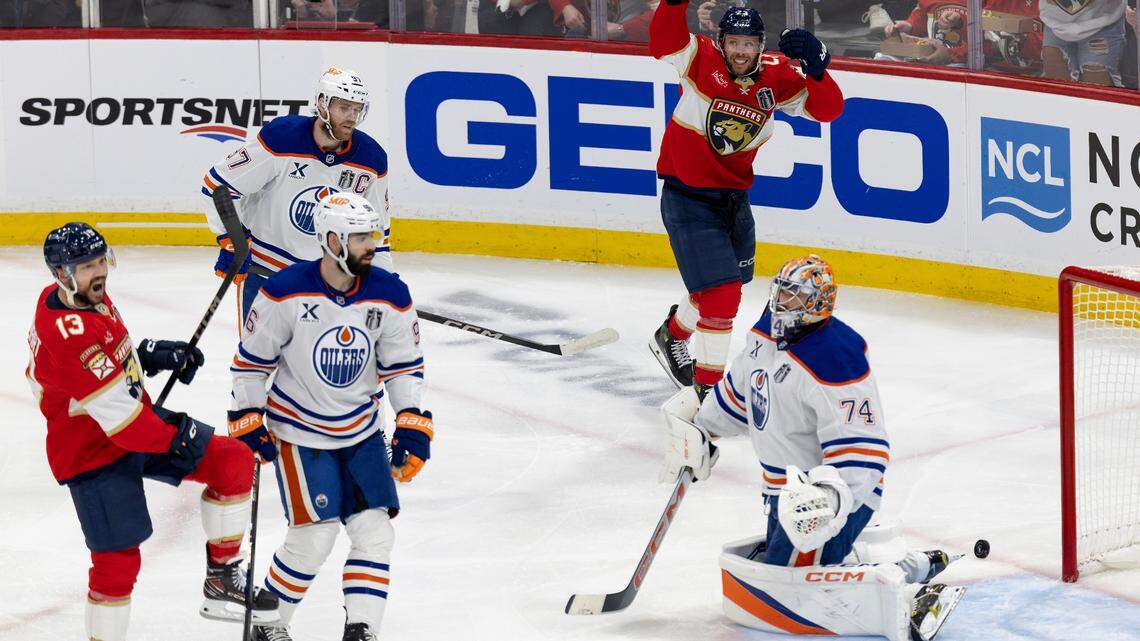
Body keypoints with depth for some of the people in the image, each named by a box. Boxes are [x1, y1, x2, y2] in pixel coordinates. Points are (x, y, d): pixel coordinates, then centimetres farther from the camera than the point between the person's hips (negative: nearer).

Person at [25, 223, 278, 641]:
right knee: (118, 560, -7)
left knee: (233, 462, 1)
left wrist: (154, 354, 8)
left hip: (140, 418, 9)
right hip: (93, 456, -9)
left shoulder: (88, 297, -2)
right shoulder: (68, 336, -32)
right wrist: (171, 438, -16)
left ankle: (223, 580, 11)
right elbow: (115, 413, -29)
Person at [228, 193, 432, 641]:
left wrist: (412, 427, -5)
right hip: (299, 432, -4)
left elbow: (403, 365, 3)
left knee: (374, 531, -2)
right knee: (315, 538, -10)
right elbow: (252, 359, -6)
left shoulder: (390, 296, -7)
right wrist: (247, 421, -7)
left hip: (362, 432, 4)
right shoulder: (285, 292, -18)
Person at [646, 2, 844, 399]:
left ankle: (671, 336, 53)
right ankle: (707, 388, 1)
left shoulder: (776, 77, -4)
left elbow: (828, 109, -9)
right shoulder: (700, 59, -15)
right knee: (721, 294, -12)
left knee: (723, 287, 25)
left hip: (734, 196, 6)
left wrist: (815, 66, -26)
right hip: (688, 198, -6)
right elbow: (663, 41, -31)